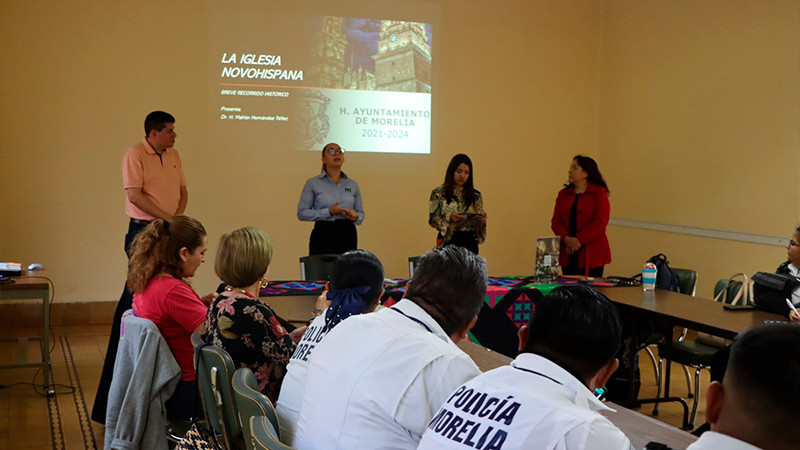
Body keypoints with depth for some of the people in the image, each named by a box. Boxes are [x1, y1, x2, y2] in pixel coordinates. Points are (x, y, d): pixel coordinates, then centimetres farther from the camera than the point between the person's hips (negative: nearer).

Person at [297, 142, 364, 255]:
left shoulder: (352, 184, 12)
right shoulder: (313, 183, 3)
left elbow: (361, 213, 16)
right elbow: (301, 213, -2)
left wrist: (355, 217, -7)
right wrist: (328, 212, -13)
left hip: (348, 235, 3)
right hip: (323, 234, -3)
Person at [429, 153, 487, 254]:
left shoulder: (475, 195, 9)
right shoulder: (439, 193, 1)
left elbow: (480, 223, 12)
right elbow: (432, 220, -6)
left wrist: (482, 221, -11)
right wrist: (449, 217, -22)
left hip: (470, 242, 3)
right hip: (448, 242, -2)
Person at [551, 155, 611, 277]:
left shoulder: (599, 193, -1)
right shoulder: (563, 194, 12)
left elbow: (600, 222, -11)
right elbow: (555, 221, 5)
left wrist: (579, 240, -17)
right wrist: (566, 239, -14)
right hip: (567, 255, 4)